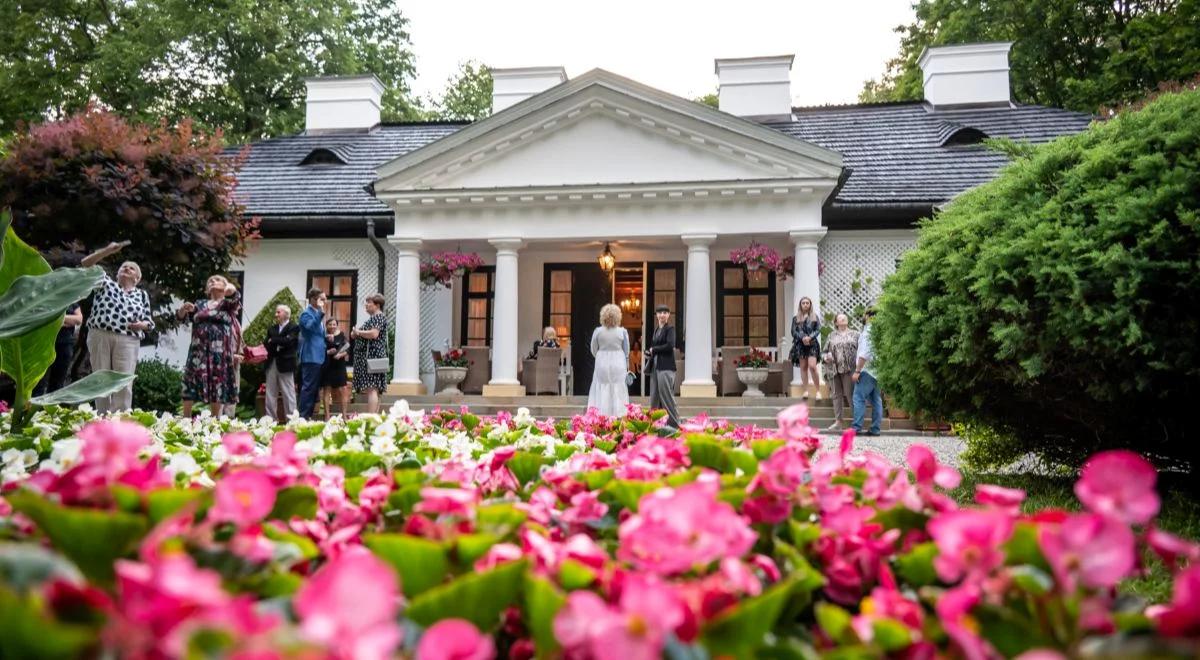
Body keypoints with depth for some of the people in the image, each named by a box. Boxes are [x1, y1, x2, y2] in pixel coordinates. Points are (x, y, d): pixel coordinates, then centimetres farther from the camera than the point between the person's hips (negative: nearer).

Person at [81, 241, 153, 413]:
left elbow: (148, 321, 18)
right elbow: (85, 264, 5)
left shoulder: (142, 295, 19)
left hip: (127, 341, 0)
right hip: (100, 336, 0)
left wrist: (142, 325, -6)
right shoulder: (106, 284, 17)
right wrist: (108, 250, -5)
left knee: (124, 385, -9)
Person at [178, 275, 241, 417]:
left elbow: (235, 297, -14)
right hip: (199, 351, 2)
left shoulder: (228, 303, 9)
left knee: (218, 385, -2)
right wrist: (184, 309, -12)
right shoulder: (200, 304, 18)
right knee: (191, 383, -2)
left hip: (220, 352, -2)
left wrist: (231, 289, -40)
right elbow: (181, 317, 12)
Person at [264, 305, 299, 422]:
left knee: (288, 393, -1)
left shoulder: (294, 327, -1)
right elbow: (267, 344, 8)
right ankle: (271, 418, 13)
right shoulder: (272, 329, 18)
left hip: (285, 364, -6)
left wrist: (273, 341, -7)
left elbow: (288, 341, -16)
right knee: (270, 393, 7)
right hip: (271, 363, 6)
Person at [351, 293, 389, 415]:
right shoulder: (373, 318, 23)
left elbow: (374, 334, -22)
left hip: (372, 357, -10)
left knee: (371, 389, -15)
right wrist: (356, 334, 4)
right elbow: (366, 336, 24)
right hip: (369, 358, 10)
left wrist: (358, 332, -9)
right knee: (373, 390, 8)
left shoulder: (378, 317, -7)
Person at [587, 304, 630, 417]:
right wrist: (626, 366, 15)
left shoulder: (597, 331, -5)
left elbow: (593, 350, 2)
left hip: (602, 364, 0)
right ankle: (618, 416, 3)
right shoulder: (622, 332, -5)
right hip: (618, 365, 0)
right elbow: (627, 352, 1)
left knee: (601, 392, 6)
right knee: (618, 392, 5)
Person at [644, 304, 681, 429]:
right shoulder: (656, 330, 18)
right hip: (655, 366, 8)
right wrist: (649, 352, 2)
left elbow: (670, 345, -16)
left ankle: (674, 423, -2)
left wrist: (653, 349, -7)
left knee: (666, 395, -8)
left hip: (666, 367, -8)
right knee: (655, 396, 8)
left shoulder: (670, 329, -3)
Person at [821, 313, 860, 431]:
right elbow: (826, 351, 17)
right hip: (834, 369, 3)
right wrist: (827, 357, -5)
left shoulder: (855, 334, 9)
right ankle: (838, 421, 12)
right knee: (836, 395, 6)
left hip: (849, 369, -3)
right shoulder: (831, 336, 16)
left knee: (850, 394, -6)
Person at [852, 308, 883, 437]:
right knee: (876, 399, 7)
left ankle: (857, 427, -11)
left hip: (867, 369, -9)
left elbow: (864, 353, -18)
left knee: (859, 398, -7)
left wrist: (857, 370, -16)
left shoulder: (868, 330, -10)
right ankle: (875, 428, 9)